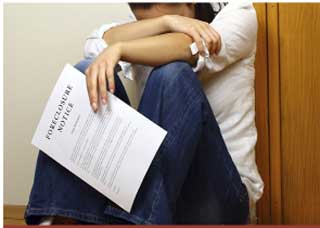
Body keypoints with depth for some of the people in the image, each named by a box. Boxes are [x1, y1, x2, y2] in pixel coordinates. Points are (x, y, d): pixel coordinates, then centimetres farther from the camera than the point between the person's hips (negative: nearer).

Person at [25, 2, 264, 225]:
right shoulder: (144, 32, 10)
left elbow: (196, 48, -24)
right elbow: (95, 46, -12)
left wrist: (119, 49, -38)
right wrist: (166, 22, -24)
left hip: (217, 193, -3)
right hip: (151, 182, 4)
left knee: (172, 74, -28)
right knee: (86, 72, -16)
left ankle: (137, 221, -36)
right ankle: (60, 219, -27)